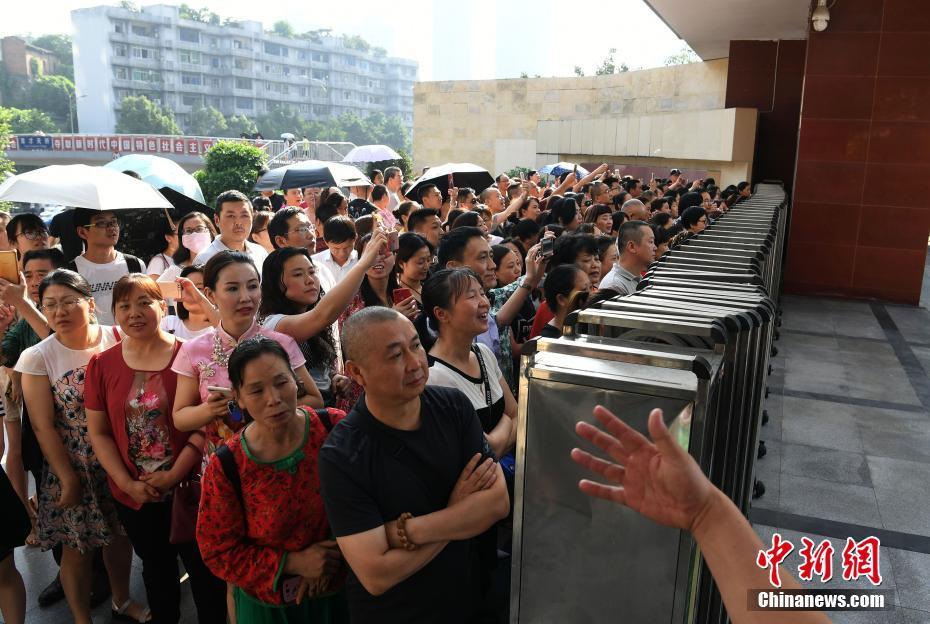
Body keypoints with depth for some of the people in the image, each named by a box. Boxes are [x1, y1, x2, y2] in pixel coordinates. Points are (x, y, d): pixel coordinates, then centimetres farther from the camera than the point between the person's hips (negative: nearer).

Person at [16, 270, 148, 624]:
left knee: (120, 535, 18)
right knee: (78, 546, 10)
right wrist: (69, 480, -8)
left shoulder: (117, 339, -8)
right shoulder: (36, 359, -11)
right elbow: (43, 427, -9)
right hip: (72, 468, -2)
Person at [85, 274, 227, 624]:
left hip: (189, 488, -3)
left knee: (205, 569, 10)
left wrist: (175, 473, -16)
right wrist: (128, 483, -7)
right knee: (156, 569, 23)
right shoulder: (102, 365, -1)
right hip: (133, 495, 3)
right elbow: (98, 433, 1)